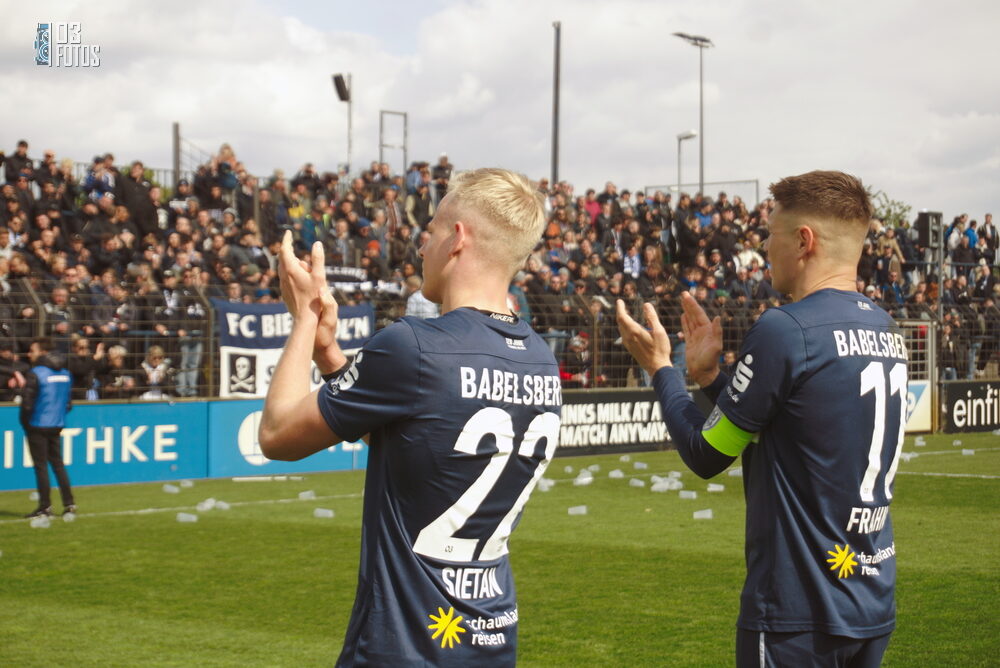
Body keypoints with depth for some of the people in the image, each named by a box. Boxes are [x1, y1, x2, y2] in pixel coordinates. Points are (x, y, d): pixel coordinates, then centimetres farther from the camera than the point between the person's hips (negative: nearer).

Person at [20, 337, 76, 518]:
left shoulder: (35, 373, -14)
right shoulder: (65, 373, 8)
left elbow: (27, 403, -15)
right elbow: (69, 402, 11)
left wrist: (25, 423, -2)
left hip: (38, 426, -6)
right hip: (57, 426, 6)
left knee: (41, 466, -1)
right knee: (58, 464, 13)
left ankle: (45, 507, 0)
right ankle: (69, 503, 10)